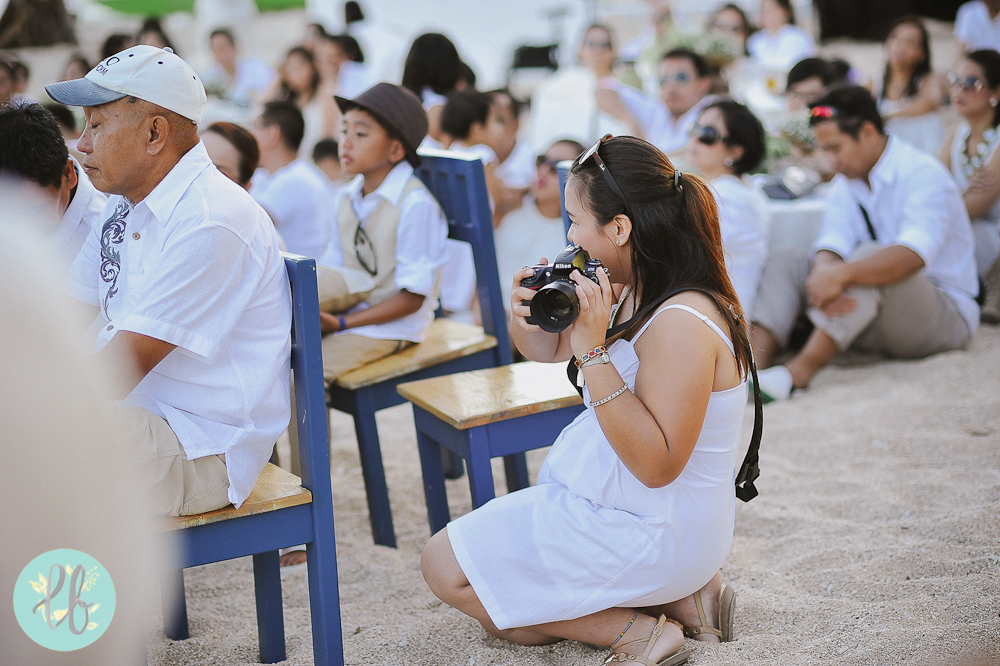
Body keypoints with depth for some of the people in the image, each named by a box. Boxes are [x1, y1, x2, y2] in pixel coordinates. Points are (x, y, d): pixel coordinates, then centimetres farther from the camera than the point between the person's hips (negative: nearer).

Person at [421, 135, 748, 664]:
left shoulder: (681, 323, -28)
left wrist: (594, 351, -33)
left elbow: (657, 465, -31)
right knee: (505, 617, 18)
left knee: (446, 566, -5)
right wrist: (524, 319, -8)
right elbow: (550, 349, 17)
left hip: (654, 534, -10)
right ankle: (679, 596, 11)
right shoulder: (631, 292, 2)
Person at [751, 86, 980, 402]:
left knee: (869, 256, -35)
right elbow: (831, 246, -9)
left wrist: (841, 274, -46)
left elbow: (914, 254, -33)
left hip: (947, 313, -7)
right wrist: (823, 276, -33)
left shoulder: (923, 174, -16)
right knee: (783, 261, -6)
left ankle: (799, 371, -46)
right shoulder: (844, 183, 7)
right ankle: (755, 360, -30)